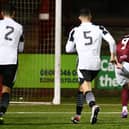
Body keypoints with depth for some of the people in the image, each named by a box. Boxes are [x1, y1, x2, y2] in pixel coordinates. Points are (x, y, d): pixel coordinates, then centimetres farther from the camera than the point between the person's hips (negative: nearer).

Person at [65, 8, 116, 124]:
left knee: (86, 89, -13)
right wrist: (113, 55, 10)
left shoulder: (75, 31, 5)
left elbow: (68, 49, 11)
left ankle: (94, 105, -44)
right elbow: (111, 41, -4)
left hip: (83, 64, -3)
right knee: (81, 88, 21)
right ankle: (77, 115, 26)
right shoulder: (99, 28, 7)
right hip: (96, 64, 3)